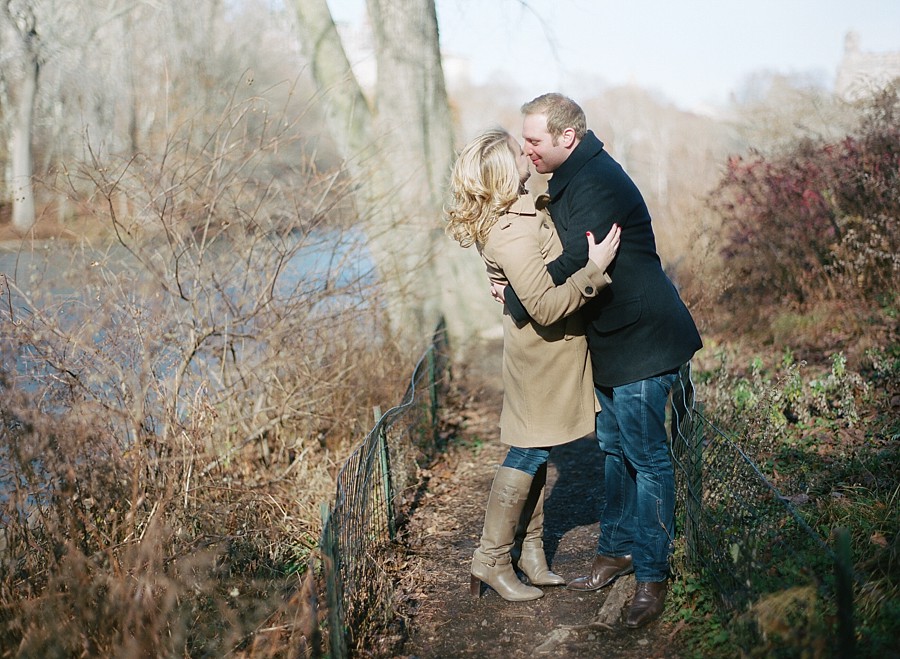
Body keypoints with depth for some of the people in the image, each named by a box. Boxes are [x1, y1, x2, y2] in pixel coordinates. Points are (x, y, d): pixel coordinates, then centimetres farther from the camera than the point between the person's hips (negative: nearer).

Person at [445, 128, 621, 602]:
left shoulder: (515, 213, 3)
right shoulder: (512, 234, -29)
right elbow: (546, 306, -33)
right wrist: (594, 268, -30)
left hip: (542, 348, 10)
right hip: (543, 354, -10)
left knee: (536, 451, 16)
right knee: (528, 453, 0)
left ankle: (531, 550, 27)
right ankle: (491, 560, 9)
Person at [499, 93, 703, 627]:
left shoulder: (598, 184, -23)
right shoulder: (572, 178, 10)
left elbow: (574, 266, -28)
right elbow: (569, 253, 20)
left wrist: (516, 299, -14)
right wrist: (522, 289, 6)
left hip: (641, 341, -10)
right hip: (610, 339, 11)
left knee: (646, 456, -3)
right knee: (615, 449, 18)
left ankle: (653, 574, 5)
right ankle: (618, 550, 31)